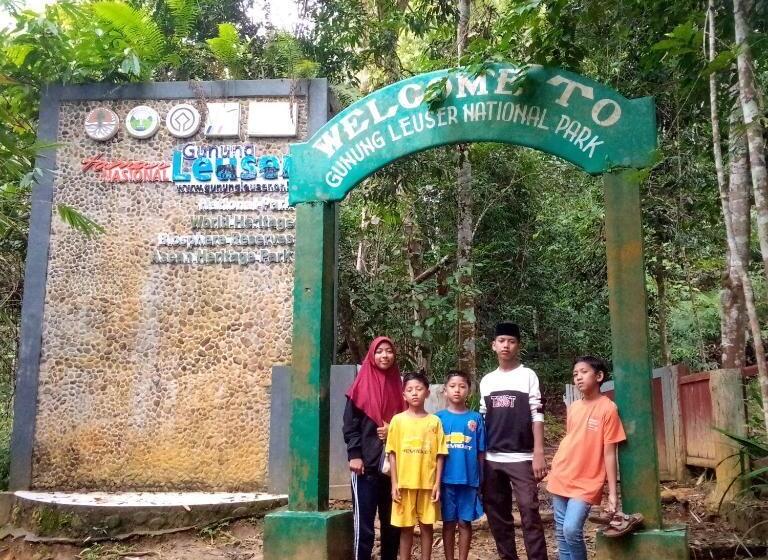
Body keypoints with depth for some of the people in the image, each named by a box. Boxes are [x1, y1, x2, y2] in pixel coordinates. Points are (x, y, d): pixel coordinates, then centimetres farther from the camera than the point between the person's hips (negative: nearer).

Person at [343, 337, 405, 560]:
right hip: (366, 464, -4)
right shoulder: (361, 386, -1)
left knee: (392, 521, 9)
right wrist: (354, 454, -13)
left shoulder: (397, 386, 11)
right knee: (364, 523, -4)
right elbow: (350, 424, -4)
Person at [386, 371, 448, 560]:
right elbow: (393, 454, 1)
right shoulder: (398, 420, -1)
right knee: (406, 527, 8)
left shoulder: (434, 421, 0)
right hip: (405, 483, 0)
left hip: (428, 483, 0)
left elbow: (439, 455, 2)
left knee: (427, 526, 8)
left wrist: (437, 483, -3)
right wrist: (394, 483, -3)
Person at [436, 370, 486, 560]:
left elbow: (481, 452, 2)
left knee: (465, 522, 8)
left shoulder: (476, 418, -1)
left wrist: (482, 480, 3)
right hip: (446, 480, 0)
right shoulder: (439, 418, -1)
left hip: (469, 480, 0)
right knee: (449, 522, 10)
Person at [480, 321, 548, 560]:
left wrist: (538, 454, -12)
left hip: (521, 458, -4)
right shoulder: (486, 381, 13)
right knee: (497, 516, 9)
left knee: (530, 514, -9)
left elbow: (537, 416, -3)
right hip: (492, 459, 4)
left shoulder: (528, 375, 2)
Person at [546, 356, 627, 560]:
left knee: (572, 530, -18)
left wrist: (612, 493, -10)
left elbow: (609, 453, -10)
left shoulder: (607, 408, -10)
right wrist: (556, 472, 17)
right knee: (561, 533, 8)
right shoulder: (573, 407, 8)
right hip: (561, 479, 6)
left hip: (586, 482, -6)